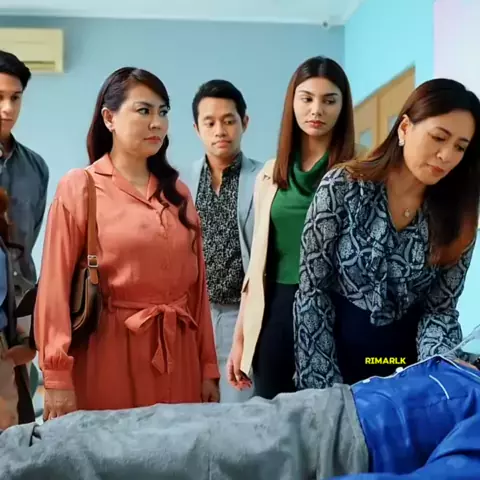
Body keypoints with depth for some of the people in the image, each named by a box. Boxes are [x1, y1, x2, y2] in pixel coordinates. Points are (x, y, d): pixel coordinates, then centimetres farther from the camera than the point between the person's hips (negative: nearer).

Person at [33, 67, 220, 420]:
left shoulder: (178, 194, 12)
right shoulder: (79, 188, -2)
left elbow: (196, 285, 11)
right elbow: (56, 287, -7)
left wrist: (209, 367, 9)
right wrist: (57, 377, -13)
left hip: (177, 355, 4)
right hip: (108, 354, -4)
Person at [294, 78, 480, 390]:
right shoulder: (342, 188, -14)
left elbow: (440, 305, -3)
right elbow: (312, 290, -13)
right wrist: (326, 388, -16)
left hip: (407, 360, 2)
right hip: (336, 349, -2)